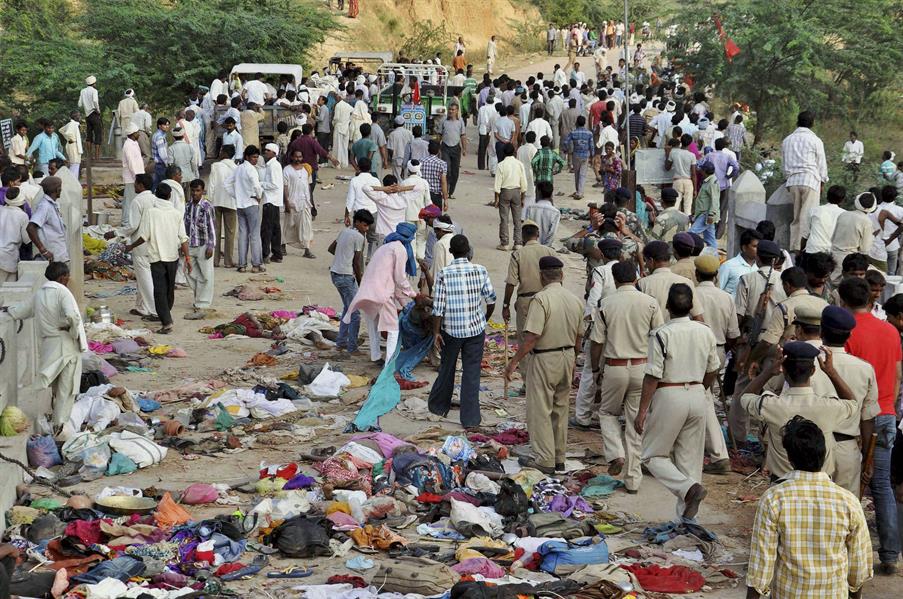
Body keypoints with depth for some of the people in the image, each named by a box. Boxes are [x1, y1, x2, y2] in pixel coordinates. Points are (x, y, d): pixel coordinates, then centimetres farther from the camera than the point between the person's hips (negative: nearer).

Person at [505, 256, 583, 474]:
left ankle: (545, 460, 3)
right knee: (560, 409, 16)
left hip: (545, 360, -7)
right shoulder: (575, 300, 3)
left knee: (540, 411, 2)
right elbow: (577, 337, 11)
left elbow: (531, 337, -22)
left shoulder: (541, 299, -18)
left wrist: (514, 362, -15)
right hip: (567, 358, 7)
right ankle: (559, 458, 23)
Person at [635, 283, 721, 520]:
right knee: (690, 457, 12)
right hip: (697, 396, 5)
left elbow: (652, 376, -15)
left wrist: (642, 411, -9)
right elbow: (713, 371, 12)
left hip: (670, 396, -5)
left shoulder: (661, 334, -15)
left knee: (653, 455, 8)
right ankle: (687, 518, 14)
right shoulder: (706, 332, 2)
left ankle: (688, 487, -15)